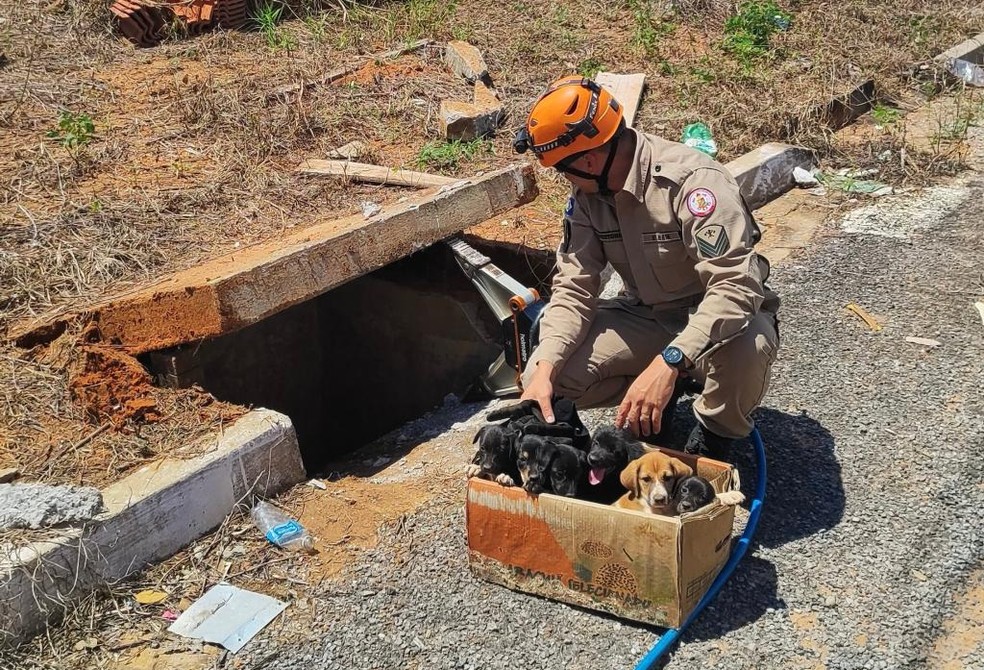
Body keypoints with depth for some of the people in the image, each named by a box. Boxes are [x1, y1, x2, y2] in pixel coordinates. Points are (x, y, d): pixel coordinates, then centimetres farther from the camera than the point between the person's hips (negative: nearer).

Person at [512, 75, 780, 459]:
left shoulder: (692, 180, -29)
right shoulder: (586, 191, -8)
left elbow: (736, 286, -37)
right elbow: (573, 287, -9)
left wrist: (668, 362, -48)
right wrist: (544, 368, -24)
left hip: (720, 316, -5)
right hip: (647, 315, 5)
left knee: (745, 351, -41)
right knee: (545, 381, -15)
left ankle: (716, 436, -6)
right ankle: (653, 401, 10)